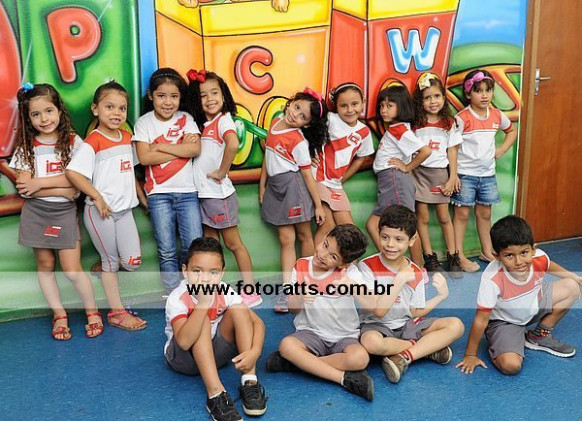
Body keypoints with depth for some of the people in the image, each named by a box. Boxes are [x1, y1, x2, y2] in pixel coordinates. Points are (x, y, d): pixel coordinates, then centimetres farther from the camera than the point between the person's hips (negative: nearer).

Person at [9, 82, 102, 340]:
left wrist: (39, 183, -16)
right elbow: (24, 187, -9)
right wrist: (62, 190, -16)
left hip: (64, 213, -2)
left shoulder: (73, 142, -4)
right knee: (45, 266, 10)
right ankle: (59, 314, 25)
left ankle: (92, 311, 16)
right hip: (36, 213, 3)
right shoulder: (26, 146, -1)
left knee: (72, 271, -4)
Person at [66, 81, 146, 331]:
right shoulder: (93, 142, -13)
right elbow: (72, 172, -21)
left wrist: (139, 193, 16)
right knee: (111, 262, 5)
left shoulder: (127, 137, 9)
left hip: (125, 209, 6)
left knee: (133, 262, 3)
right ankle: (116, 312, 18)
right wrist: (98, 198, -20)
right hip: (101, 212, -6)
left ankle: (102, 271, 32)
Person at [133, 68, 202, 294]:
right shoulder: (144, 122, 1)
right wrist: (181, 148, -11)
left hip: (187, 191, 1)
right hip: (159, 194, -1)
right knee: (167, 252, 2)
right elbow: (144, 157, -12)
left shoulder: (185, 118, 5)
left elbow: (195, 149, -11)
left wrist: (161, 146, -13)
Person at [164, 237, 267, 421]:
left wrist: (254, 352, -36)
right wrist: (203, 303, -46)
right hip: (184, 358, -3)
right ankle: (215, 394, -38)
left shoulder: (225, 292, -15)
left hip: (216, 352, 4)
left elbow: (257, 322, -17)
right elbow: (184, 342, -40)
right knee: (202, 320, -32)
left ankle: (249, 382, -25)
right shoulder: (177, 299, -26)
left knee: (238, 310, -20)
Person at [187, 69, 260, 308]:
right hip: (203, 192, 8)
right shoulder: (202, 124, 11)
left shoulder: (223, 119, -12)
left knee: (233, 243, 0)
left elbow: (233, 144, -31)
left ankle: (250, 291, 10)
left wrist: (222, 172, -22)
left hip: (218, 192, -8)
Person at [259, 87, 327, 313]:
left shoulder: (298, 141, -14)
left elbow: (307, 174, -11)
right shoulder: (275, 122, 6)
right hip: (275, 186, 6)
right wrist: (262, 185, 18)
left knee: (304, 235, 7)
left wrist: (318, 205, -8)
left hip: (294, 185, -6)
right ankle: (287, 289, 2)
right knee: (286, 239, 3)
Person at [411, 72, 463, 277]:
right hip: (419, 172, -1)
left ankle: (453, 257, 16)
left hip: (440, 172, 1)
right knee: (422, 217, 1)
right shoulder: (415, 123, -1)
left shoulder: (449, 123, 2)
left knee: (444, 216, 7)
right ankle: (429, 258, 11)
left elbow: (452, 151, 4)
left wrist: (453, 177, -1)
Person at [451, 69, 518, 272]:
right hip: (465, 174, -5)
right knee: (462, 213, 0)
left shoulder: (497, 116, 4)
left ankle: (487, 251, 28)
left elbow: (512, 131, 24)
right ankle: (459, 256, 7)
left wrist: (501, 150, 9)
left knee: (485, 213, 15)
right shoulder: (462, 118, -13)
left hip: (487, 173, 5)